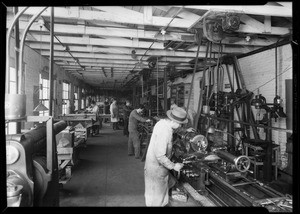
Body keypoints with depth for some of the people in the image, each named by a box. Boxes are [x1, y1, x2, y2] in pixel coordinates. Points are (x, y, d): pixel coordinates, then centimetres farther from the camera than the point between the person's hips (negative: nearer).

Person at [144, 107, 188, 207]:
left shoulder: (162, 122, -4)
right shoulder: (165, 132, -32)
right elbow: (160, 156, -30)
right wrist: (173, 166, -20)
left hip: (153, 164, 9)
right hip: (157, 167, -9)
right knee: (158, 197, 11)